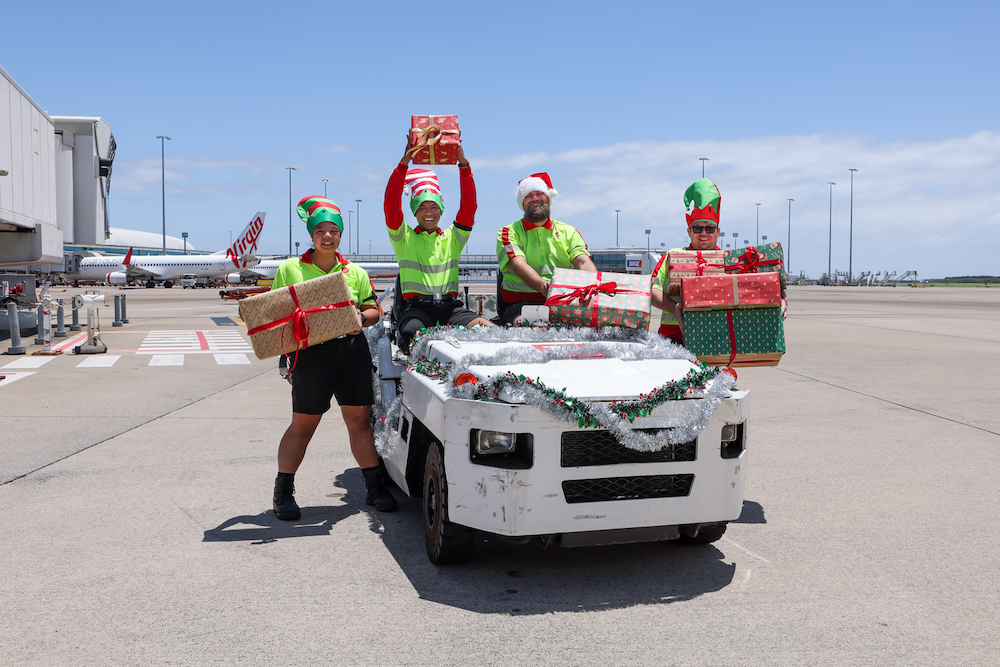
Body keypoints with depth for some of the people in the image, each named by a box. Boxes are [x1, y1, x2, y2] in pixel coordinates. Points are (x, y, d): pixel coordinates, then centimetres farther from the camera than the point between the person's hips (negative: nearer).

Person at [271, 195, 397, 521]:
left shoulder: (355, 272, 14)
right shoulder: (290, 269, 7)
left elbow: (374, 310, 15)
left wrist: (361, 318, -8)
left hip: (352, 349, 3)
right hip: (311, 352, -3)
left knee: (359, 420, 6)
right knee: (303, 424, 0)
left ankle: (374, 488, 15)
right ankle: (283, 492, 14)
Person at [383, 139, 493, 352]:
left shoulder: (452, 238, 20)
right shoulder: (404, 238, 14)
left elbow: (469, 206, 8)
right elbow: (391, 204, 0)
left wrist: (464, 165, -3)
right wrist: (404, 163, -10)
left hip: (451, 306, 2)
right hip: (416, 306, -2)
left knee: (490, 330, -25)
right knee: (412, 334, -36)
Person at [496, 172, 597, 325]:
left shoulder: (568, 232, 18)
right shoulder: (509, 232, 7)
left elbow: (584, 262, 2)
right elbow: (519, 266, -11)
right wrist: (543, 286, -33)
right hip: (522, 302, -3)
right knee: (523, 323, -39)